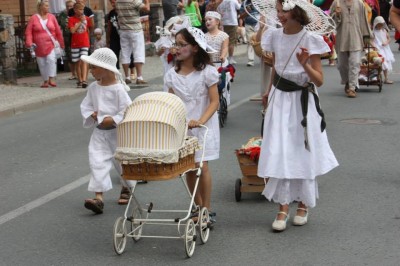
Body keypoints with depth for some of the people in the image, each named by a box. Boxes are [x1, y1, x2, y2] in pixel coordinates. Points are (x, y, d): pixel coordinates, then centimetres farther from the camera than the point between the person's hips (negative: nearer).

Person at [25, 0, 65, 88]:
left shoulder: (52, 17, 3)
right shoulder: (34, 18, 1)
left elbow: (58, 31, 6)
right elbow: (28, 32, 0)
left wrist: (61, 44, 7)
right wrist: (30, 43, -12)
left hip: (50, 44, -1)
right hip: (39, 46, 1)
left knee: (51, 59, -20)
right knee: (42, 64, 6)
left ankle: (51, 79, -20)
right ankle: (45, 81, 18)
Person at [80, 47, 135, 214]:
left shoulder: (118, 89, -15)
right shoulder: (93, 88, 3)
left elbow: (127, 111, -17)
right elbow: (85, 106, 10)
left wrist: (113, 120, -22)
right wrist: (92, 115, -8)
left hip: (117, 133, -4)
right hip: (99, 133, 4)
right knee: (97, 162, -9)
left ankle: (126, 189, 39)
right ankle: (98, 197, -13)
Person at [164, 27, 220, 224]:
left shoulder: (207, 72, -8)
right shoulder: (173, 74, 5)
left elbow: (214, 101, -11)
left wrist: (201, 121, -25)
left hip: (202, 126, -4)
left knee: (201, 166, -9)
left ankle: (207, 210, 3)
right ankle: (198, 207, 21)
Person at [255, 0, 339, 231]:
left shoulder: (310, 40, -13)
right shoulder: (275, 36, 1)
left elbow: (319, 80, -14)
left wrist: (305, 65, -30)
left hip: (303, 102, -3)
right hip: (280, 100, 3)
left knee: (303, 154, 5)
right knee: (279, 153, -2)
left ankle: (304, 204, 22)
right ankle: (283, 207, 4)